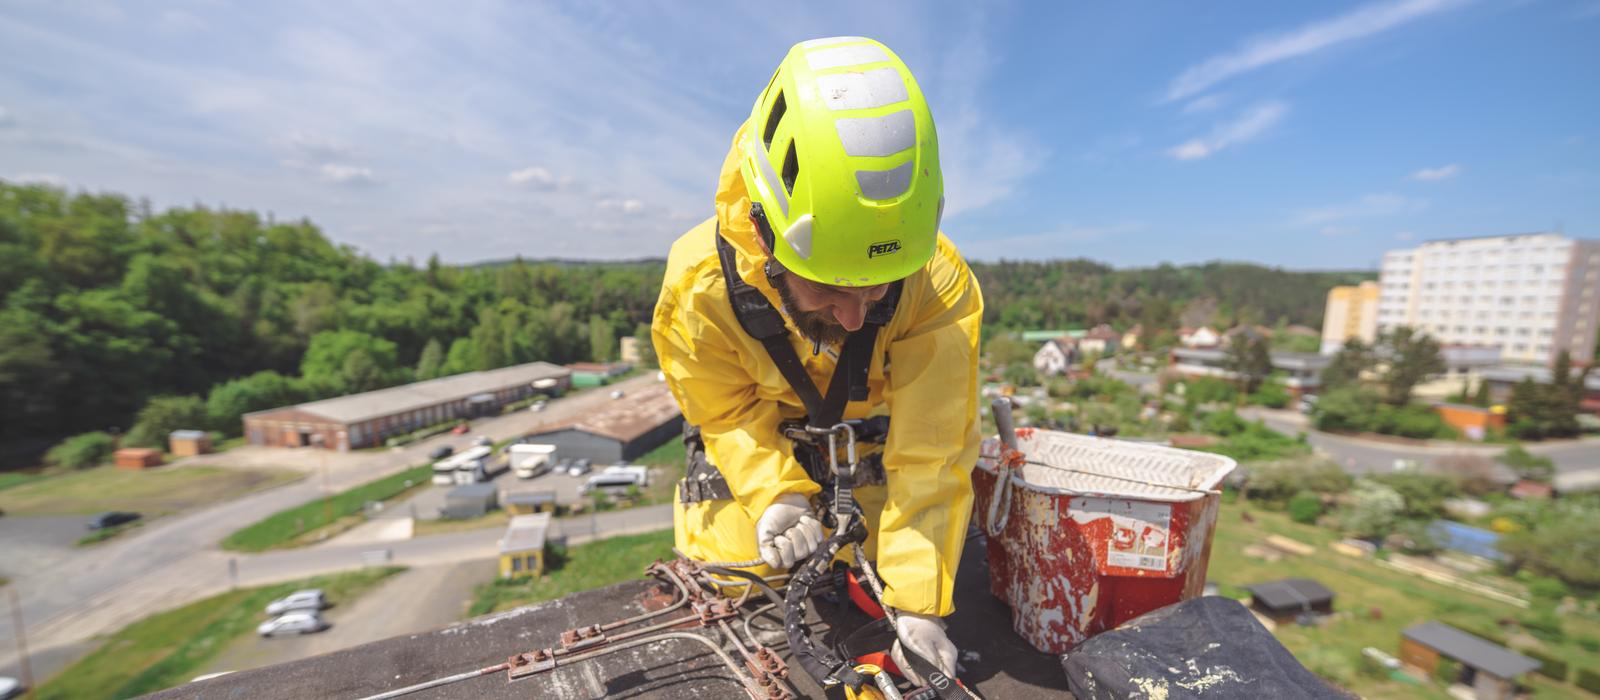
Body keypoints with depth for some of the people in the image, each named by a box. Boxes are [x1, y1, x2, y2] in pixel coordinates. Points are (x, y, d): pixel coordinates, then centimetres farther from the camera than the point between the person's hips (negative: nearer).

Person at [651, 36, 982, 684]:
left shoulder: (941, 287, -32)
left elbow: (931, 453, -27)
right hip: (755, 443, 1)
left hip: (878, 446, 1)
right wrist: (775, 496, -29)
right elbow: (730, 415, -14)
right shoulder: (700, 286, -30)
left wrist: (919, 601, -26)